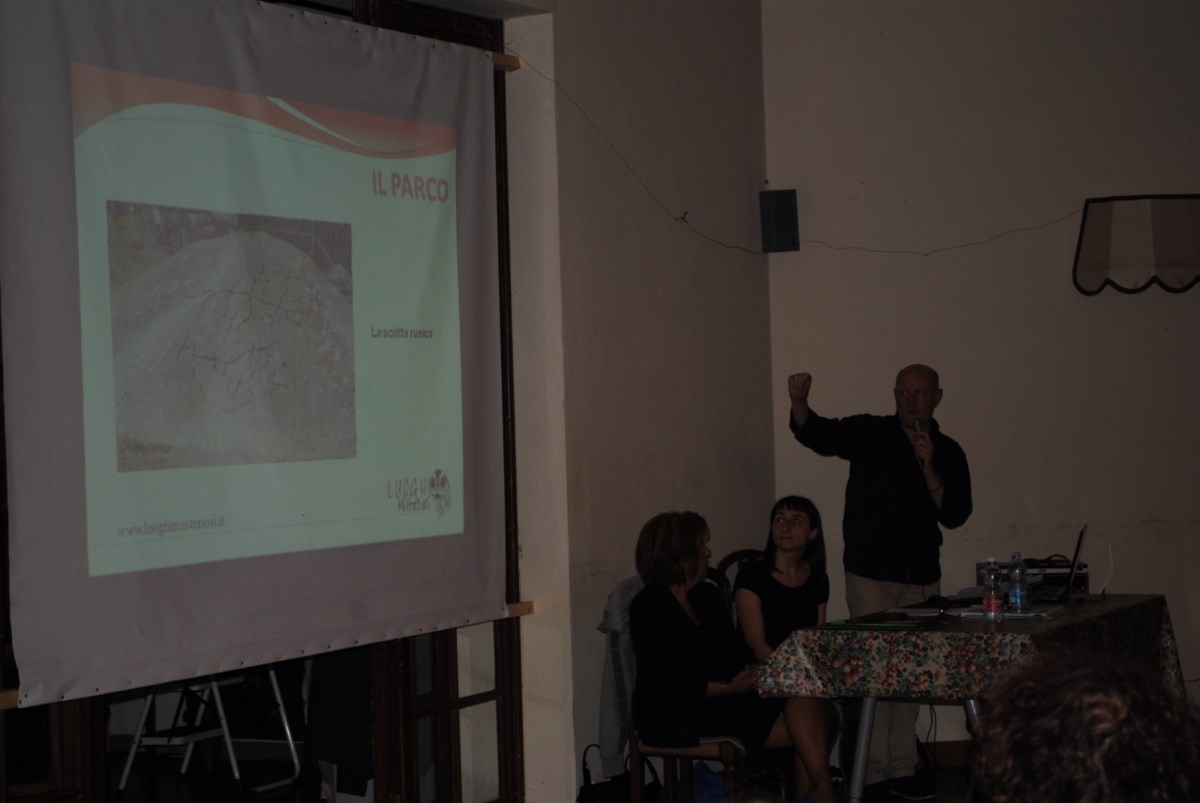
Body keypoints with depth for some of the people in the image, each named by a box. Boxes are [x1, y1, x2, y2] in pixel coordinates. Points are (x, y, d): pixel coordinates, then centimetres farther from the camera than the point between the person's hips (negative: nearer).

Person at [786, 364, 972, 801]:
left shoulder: (948, 453, 6)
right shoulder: (869, 432, 0)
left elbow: (954, 514, -4)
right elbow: (815, 433, -12)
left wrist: (928, 467, -16)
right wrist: (799, 402, -33)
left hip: (921, 577, 3)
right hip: (870, 573, -3)